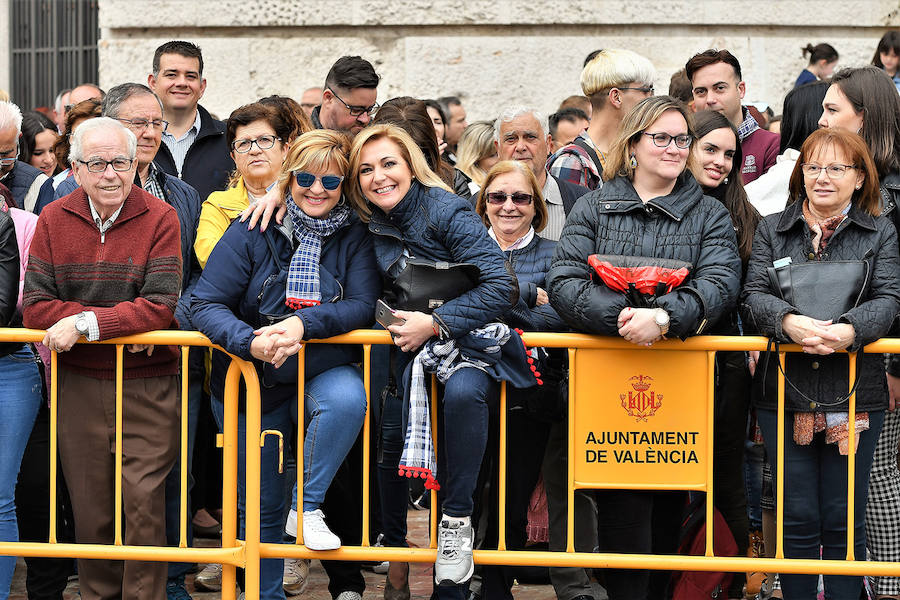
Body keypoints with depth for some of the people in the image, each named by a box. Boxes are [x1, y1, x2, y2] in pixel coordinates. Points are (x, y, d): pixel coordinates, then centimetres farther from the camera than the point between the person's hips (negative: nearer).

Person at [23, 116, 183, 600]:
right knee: (90, 507, 9)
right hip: (77, 384, 2)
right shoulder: (54, 220, 4)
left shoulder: (160, 219, -4)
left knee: (145, 505, -4)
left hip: (147, 384, -2)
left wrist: (86, 324, -19)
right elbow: (35, 307, -4)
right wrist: (123, 324, -13)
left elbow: (162, 307, -13)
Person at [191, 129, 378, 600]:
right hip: (255, 383, 0)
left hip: (324, 372, 0)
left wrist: (303, 324, -29)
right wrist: (251, 342, -29)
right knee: (261, 505, 8)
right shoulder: (253, 233, -6)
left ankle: (311, 507, -17)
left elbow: (364, 305, -13)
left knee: (348, 399, -35)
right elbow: (205, 304, -11)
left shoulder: (355, 238, -2)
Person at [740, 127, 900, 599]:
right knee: (797, 519, 3)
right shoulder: (772, 230, 12)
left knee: (844, 521, 2)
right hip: (785, 392, 1)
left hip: (854, 395, -1)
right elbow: (753, 295, 0)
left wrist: (849, 330, -24)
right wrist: (789, 321, -22)